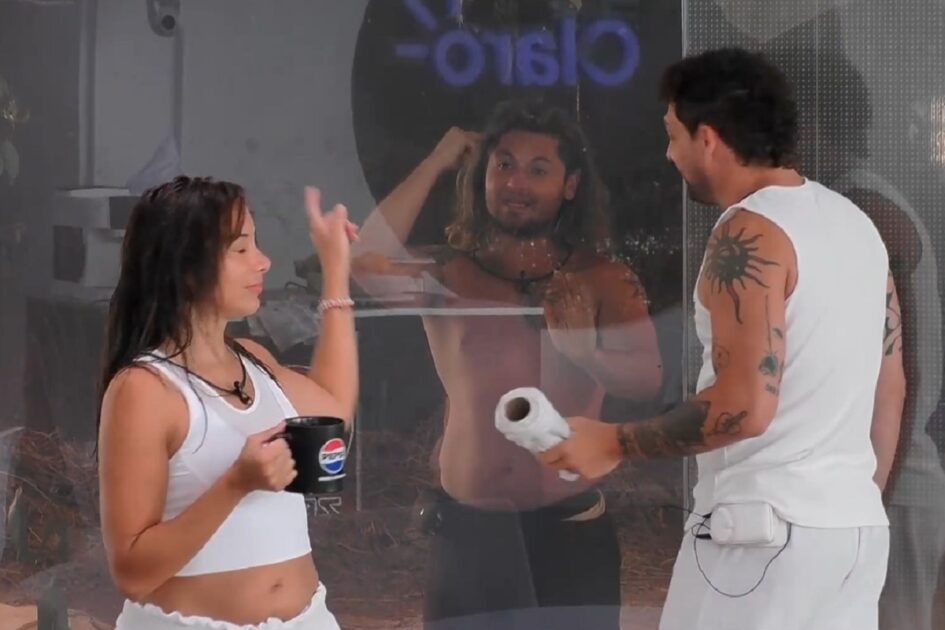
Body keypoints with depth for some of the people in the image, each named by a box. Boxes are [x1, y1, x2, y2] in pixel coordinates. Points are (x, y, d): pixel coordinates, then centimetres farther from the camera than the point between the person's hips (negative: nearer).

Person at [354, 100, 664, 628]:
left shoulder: (602, 280, 0)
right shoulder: (448, 273, 1)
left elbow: (649, 378, -11)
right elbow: (369, 265, -19)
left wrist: (584, 351, -32)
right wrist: (435, 164, -11)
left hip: (569, 530, -1)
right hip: (467, 530, 1)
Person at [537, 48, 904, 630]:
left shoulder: (750, 232, -14)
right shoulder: (854, 223, 12)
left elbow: (745, 405, -22)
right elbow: (890, 386, 17)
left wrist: (616, 443, -12)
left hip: (766, 524, -8)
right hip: (858, 524, 9)